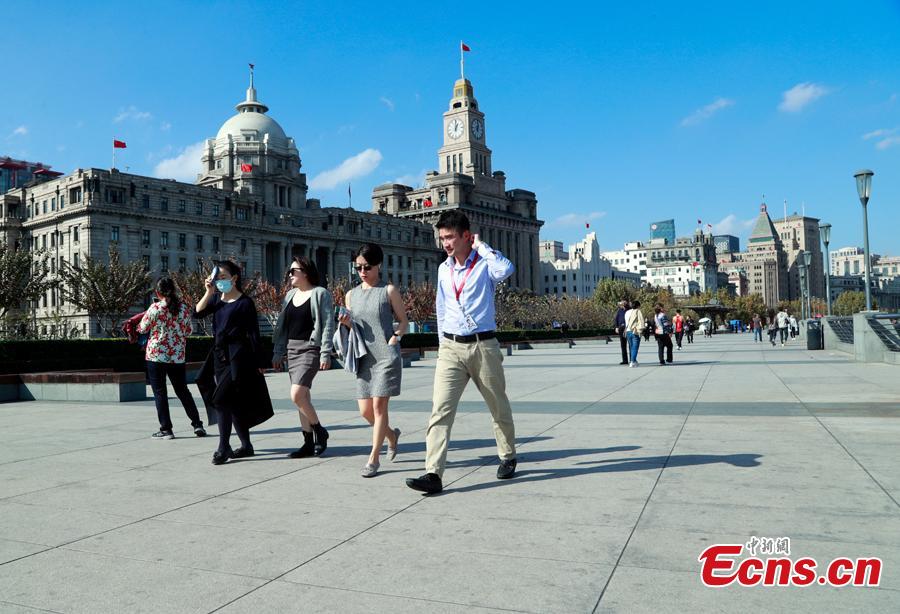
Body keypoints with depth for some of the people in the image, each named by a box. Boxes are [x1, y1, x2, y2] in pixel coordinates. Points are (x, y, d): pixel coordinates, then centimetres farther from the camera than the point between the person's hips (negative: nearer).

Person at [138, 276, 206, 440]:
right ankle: (197, 424, 13)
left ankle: (166, 429, 7)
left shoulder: (155, 308, -11)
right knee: (183, 391, 14)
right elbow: (188, 331, 7)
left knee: (160, 393, 5)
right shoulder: (185, 307, -1)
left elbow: (142, 329, -1)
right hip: (178, 357, 4)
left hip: (156, 355, -4)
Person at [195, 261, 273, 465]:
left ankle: (223, 448, -6)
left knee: (222, 399, -13)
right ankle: (246, 445, 21)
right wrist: (209, 292, -7)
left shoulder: (245, 302, -6)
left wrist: (260, 362, -8)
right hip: (219, 355, 7)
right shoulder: (216, 298, 13)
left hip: (237, 357, -7)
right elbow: (199, 312, 0)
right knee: (235, 404, 11)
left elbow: (253, 333, -7)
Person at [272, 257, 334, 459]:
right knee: (302, 397, 8)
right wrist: (278, 352, 13)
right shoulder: (290, 295, 14)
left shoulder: (320, 294, -6)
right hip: (292, 349, 7)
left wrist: (325, 353, -16)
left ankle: (319, 430, 3)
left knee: (297, 395, -18)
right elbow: (282, 325, 17)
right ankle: (309, 442, 14)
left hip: (310, 349, -7)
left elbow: (328, 325, -10)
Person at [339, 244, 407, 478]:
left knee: (379, 405, -6)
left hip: (386, 356, -5)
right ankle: (391, 435, 35)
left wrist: (396, 335, -16)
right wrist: (347, 324, -5)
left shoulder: (389, 290, 0)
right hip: (364, 357, 5)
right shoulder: (351, 295, 12)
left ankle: (374, 458, 5)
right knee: (365, 410, 6)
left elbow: (403, 321, 3)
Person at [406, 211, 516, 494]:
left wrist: (481, 245, -14)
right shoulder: (444, 269, 12)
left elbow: (505, 269, -28)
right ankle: (433, 474, -13)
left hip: (483, 346, -3)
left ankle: (508, 457, 35)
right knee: (441, 409, -10)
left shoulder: (484, 263, -3)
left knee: (499, 407, 13)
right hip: (451, 348, 4)